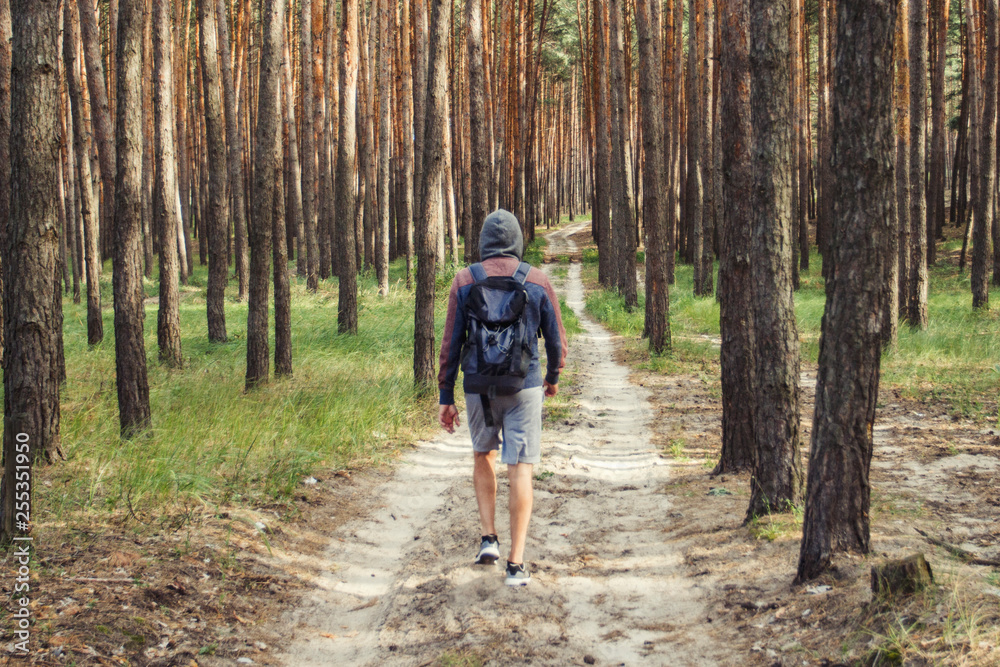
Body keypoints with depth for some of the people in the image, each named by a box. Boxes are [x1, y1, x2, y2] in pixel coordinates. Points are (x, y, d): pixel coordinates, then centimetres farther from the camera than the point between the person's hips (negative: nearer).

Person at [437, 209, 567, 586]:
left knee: (484, 455, 25)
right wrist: (553, 377, 24)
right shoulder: (537, 281, -1)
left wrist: (445, 398, 3)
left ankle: (488, 538, 16)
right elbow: (556, 339, 6)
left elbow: (451, 343, -2)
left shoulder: (465, 281, -1)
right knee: (520, 470, 0)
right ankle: (516, 564, -3)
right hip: (524, 386, -1)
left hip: (479, 388, 1)